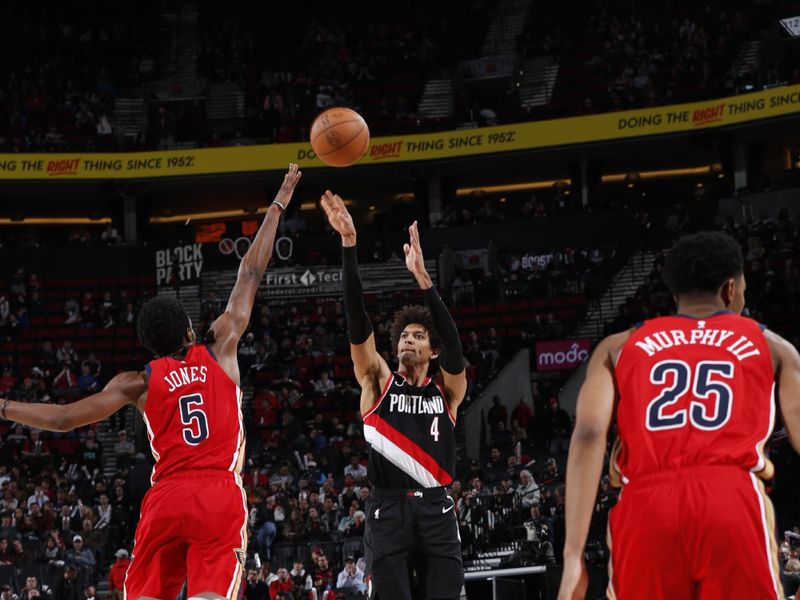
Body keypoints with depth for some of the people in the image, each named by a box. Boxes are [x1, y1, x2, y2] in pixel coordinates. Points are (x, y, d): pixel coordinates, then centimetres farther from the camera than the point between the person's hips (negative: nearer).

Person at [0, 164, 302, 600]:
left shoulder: (139, 383, 9)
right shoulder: (219, 352, 10)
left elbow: (64, 419, 7)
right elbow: (251, 275, 17)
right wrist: (277, 206, 24)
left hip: (166, 498, 1)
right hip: (220, 497, -1)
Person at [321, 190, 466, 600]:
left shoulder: (447, 390, 10)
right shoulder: (378, 382, 10)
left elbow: (453, 341, -8)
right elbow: (357, 321, -1)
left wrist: (422, 278, -20)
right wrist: (349, 246, -12)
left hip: (436, 508, 1)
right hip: (388, 508, -1)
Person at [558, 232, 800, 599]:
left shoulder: (619, 347, 22)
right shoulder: (769, 346, 22)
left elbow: (588, 434, 6)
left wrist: (573, 555, 1)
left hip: (645, 509, 1)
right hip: (732, 503, -1)